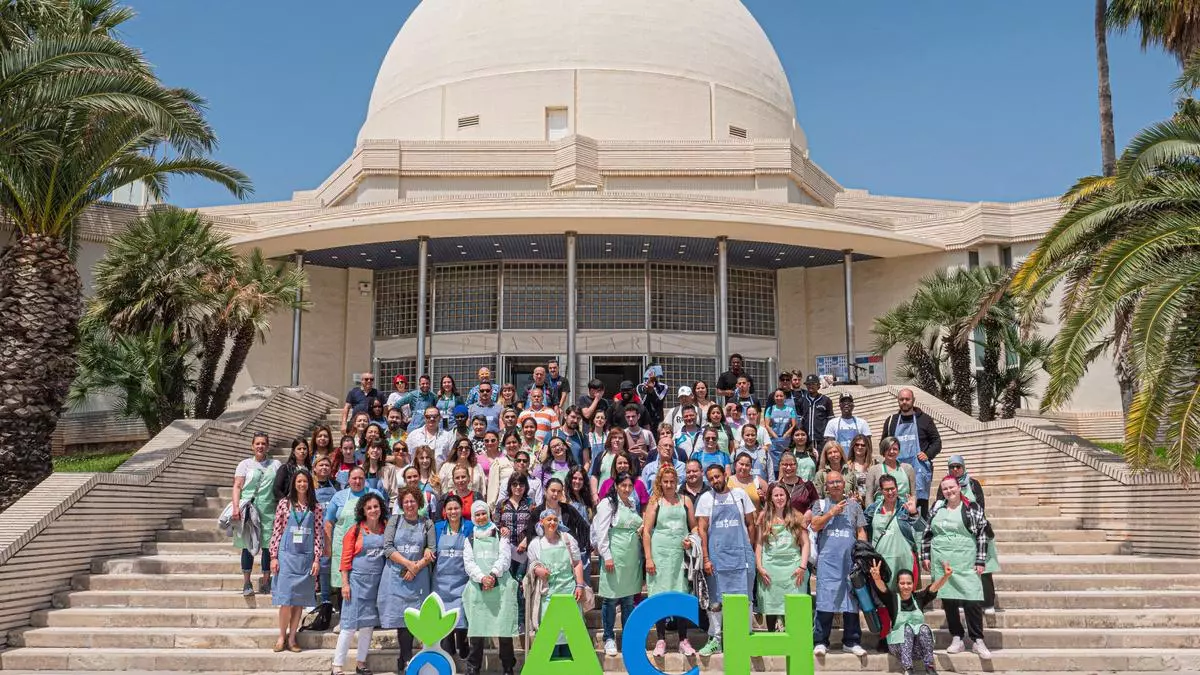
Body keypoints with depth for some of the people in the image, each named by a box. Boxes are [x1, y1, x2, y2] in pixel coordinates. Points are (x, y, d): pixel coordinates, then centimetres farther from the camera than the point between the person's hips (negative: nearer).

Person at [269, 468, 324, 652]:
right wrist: (274, 556, -3)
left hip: (306, 558, 2)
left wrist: (317, 559, -1)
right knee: (286, 599, -4)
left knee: (300, 600, 5)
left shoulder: (315, 507, 5)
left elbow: (318, 534, 4)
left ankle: (292, 637, 14)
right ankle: (282, 636, 11)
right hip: (287, 555, -2)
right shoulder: (284, 503, 1)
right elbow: (277, 530, 1)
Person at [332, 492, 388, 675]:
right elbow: (345, 559, -5)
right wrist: (345, 584, -10)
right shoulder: (356, 530, -5)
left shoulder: (386, 529, 5)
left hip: (377, 583, 4)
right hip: (357, 581, -4)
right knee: (350, 624, -4)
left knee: (368, 624, 10)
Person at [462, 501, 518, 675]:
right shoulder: (470, 538, 17)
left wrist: (493, 574, -15)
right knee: (477, 629, -3)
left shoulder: (500, 535, 13)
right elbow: (468, 562, 6)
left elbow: (505, 558, 2)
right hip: (478, 588, 1)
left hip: (500, 586, -1)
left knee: (504, 629, -4)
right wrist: (482, 578, -12)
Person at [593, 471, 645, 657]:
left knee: (629, 599, 11)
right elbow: (602, 532, -9)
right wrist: (607, 556, -14)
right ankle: (609, 638, 11)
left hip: (633, 557, 6)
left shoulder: (633, 505, 14)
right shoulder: (608, 503, -4)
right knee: (611, 598, 0)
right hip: (615, 556, -6)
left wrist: (642, 530, 6)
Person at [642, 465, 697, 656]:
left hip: (680, 554, 2)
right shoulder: (655, 502, 4)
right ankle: (661, 640, 11)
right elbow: (646, 531, 0)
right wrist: (648, 558, -6)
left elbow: (694, 527, 16)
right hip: (659, 553, -2)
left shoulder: (685, 501, 11)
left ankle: (683, 640, 11)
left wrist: (691, 540, -5)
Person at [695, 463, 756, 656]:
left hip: (741, 555, 0)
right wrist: (706, 559, -6)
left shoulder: (739, 494, 5)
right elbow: (702, 530, 0)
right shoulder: (705, 499, 2)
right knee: (715, 601, 4)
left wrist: (749, 551, 6)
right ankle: (715, 640, 14)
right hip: (717, 556, 0)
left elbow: (750, 524, 10)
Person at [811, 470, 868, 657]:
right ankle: (820, 641, 0)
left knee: (851, 600, 4)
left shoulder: (853, 505, 15)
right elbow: (815, 526, -2)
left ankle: (851, 641, 12)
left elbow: (861, 532, 13)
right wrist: (832, 512, -7)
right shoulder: (821, 504, 11)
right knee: (825, 599, -6)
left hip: (850, 560, 2)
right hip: (827, 560, -2)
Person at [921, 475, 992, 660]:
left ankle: (978, 641, 1)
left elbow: (982, 534, -2)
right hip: (941, 562, 4)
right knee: (948, 600, 5)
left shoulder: (973, 508, 0)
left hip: (966, 561, -3)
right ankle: (956, 639, 14)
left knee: (972, 600, -9)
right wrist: (925, 556, 8)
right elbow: (927, 534, 15)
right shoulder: (936, 509, 10)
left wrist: (981, 561, -7)